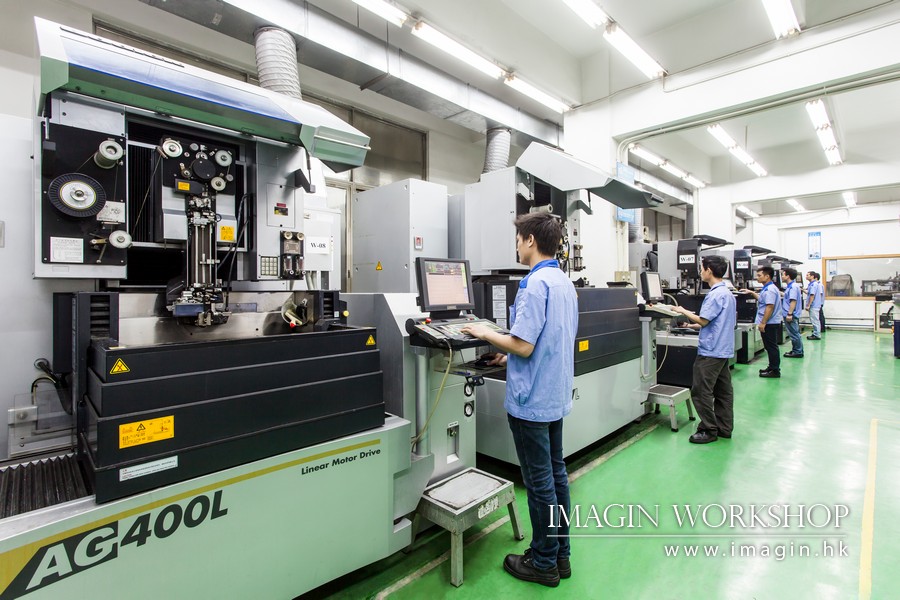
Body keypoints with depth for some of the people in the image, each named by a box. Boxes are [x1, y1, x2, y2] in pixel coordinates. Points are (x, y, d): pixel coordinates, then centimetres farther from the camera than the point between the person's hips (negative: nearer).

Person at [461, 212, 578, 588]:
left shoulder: (535, 284, -21)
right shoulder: (566, 283, 8)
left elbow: (523, 346, -24)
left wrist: (486, 334, -8)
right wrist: (511, 356, 16)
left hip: (532, 400, -9)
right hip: (556, 396, 9)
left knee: (540, 482, 6)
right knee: (556, 473, 18)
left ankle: (544, 563, 24)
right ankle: (560, 555, 34)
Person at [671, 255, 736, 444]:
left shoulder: (716, 294, -18)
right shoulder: (728, 293, 14)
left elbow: (703, 320, -17)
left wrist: (683, 311, -3)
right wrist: (694, 325, 22)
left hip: (710, 351, -10)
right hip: (724, 350, 10)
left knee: (701, 392, -3)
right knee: (723, 391, 14)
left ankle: (709, 430, 5)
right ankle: (724, 428, 22)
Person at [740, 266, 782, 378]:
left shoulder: (770, 290, -19)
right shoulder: (767, 288, 14)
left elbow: (770, 307, -24)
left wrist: (763, 323, -24)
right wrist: (752, 293, 26)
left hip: (769, 323, -10)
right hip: (768, 323, 10)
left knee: (771, 347, -3)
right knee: (770, 346, 17)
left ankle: (775, 371, 5)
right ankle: (772, 367, 26)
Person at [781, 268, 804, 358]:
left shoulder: (793, 286, -17)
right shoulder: (790, 286, 13)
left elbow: (793, 301, -23)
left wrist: (789, 314, -24)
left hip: (791, 315, -10)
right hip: (789, 314, 10)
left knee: (794, 334, -2)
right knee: (794, 334, 16)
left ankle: (798, 352, 6)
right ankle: (796, 350, 24)